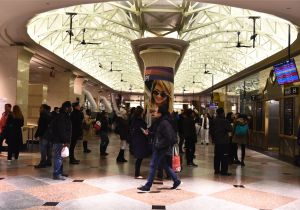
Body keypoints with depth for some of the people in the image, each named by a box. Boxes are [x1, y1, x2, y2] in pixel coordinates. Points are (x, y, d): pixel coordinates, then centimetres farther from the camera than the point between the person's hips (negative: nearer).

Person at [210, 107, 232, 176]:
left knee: (217, 155, 13)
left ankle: (216, 170, 18)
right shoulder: (224, 121, -15)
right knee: (224, 156, -2)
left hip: (216, 141, 7)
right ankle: (224, 171, -2)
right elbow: (230, 129, -16)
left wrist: (213, 138, 20)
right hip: (224, 141, -7)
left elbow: (211, 129, 12)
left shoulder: (214, 120, 6)